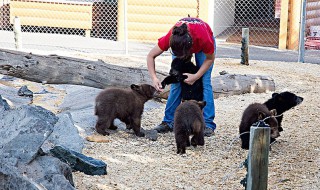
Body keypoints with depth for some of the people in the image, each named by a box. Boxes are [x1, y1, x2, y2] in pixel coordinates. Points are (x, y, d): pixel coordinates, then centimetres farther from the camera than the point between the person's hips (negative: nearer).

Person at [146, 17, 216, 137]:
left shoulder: (204, 39, -43)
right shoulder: (170, 38, -39)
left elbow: (210, 59, -20)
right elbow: (150, 56, -25)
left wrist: (196, 76, -29)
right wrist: (154, 78, -38)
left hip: (201, 46, -2)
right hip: (181, 44, 2)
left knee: (205, 82, -13)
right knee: (175, 83, -7)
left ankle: (208, 125, -10)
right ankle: (168, 122, 0)